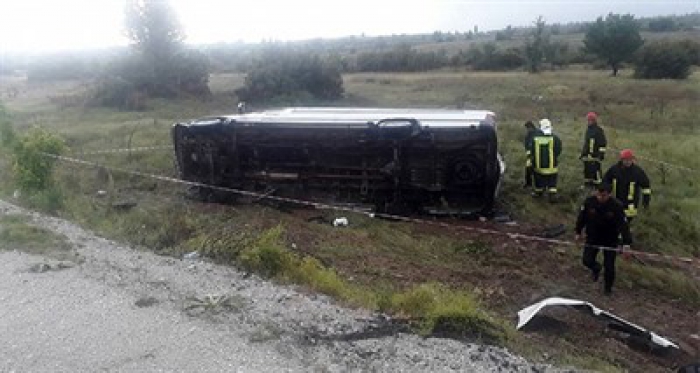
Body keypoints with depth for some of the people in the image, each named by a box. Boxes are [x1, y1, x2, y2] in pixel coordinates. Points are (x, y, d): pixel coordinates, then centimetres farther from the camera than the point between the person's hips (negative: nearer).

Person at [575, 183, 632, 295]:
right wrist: (578, 232, 6)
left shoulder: (616, 206, -23)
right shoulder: (589, 202, -17)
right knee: (587, 260, -1)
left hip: (610, 240, -2)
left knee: (609, 266, 3)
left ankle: (608, 287, 30)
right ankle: (596, 268, 37)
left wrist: (626, 243, -27)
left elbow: (623, 224, -22)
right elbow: (582, 217, -2)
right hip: (592, 237, 2)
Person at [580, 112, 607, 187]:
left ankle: (597, 183, -2)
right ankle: (587, 183, 20)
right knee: (587, 169, 10)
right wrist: (582, 153, 22)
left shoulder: (599, 130, -7)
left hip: (595, 155, -8)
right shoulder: (588, 130, 17)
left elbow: (603, 143, -9)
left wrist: (602, 153, -14)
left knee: (595, 169, -9)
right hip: (587, 155, 8)